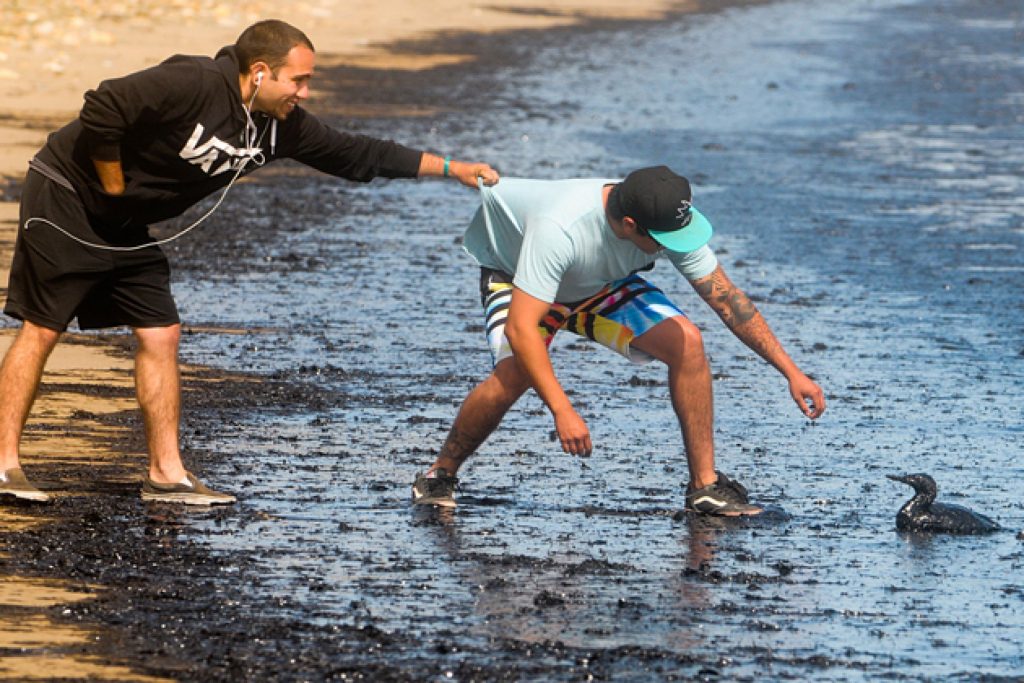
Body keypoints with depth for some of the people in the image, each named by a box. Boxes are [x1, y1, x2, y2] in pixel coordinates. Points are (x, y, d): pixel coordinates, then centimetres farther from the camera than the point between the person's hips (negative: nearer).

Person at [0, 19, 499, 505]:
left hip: (122, 227, 8)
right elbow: (102, 110, -30)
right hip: (66, 199, -8)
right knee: (41, 329, -8)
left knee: (160, 335, 3)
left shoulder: (280, 126, -1)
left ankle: (166, 474, 7)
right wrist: (113, 185, -18)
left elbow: (353, 155, 7)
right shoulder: (191, 86, -27)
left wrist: (449, 168, 5)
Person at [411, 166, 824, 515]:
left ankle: (705, 485, -6)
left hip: (601, 287, 5)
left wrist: (791, 371, -16)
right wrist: (562, 411, -49)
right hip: (515, 277, -4)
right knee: (513, 372, -32)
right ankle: (441, 474, -8)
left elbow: (725, 298, -15)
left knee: (686, 342, -17)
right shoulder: (559, 229, -44)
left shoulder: (672, 220, -27)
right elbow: (520, 329, -44)